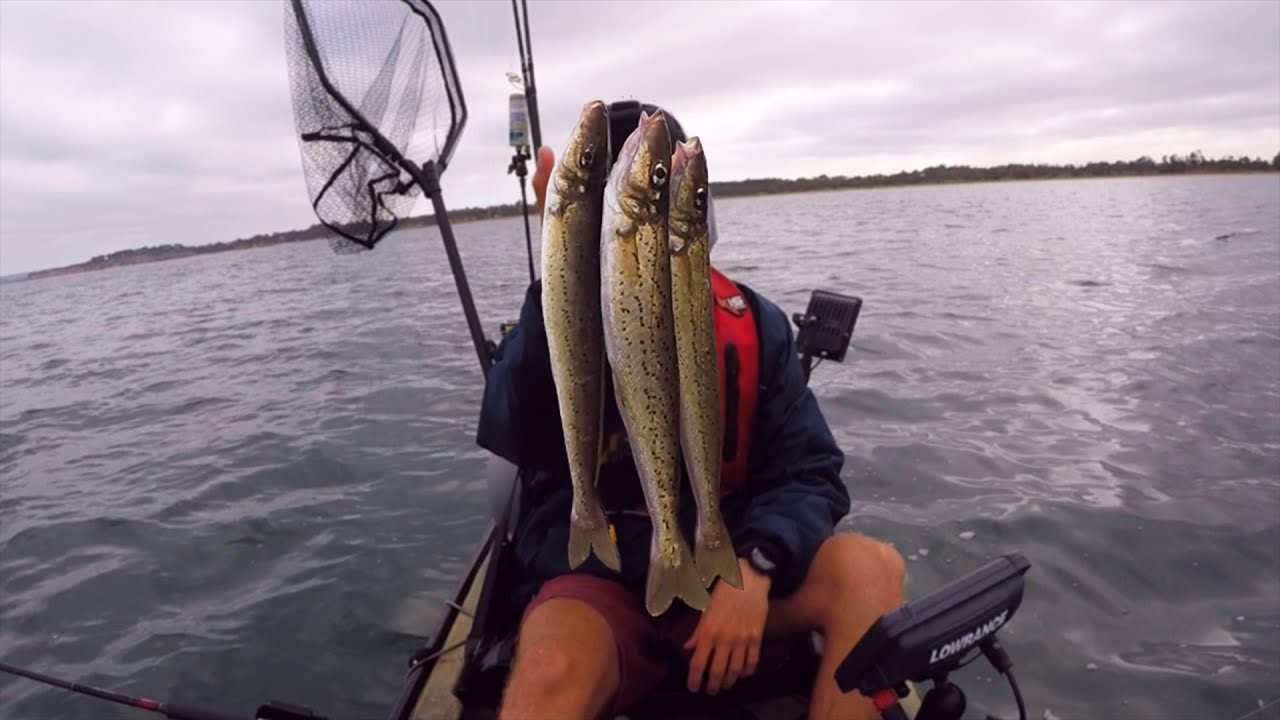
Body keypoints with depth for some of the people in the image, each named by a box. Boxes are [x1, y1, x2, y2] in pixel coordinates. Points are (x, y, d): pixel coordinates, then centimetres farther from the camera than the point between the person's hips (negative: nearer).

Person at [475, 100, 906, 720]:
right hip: (597, 583, -3)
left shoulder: (754, 324, 0)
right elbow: (518, 441, -26)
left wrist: (755, 566, -22)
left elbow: (809, 474, -2)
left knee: (870, 569, -23)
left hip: (726, 570, 4)